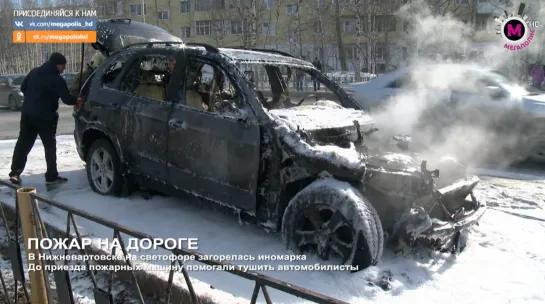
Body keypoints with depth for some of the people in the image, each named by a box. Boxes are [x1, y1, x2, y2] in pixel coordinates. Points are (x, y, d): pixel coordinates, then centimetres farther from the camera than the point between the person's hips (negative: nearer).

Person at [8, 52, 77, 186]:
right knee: (50, 146, 3)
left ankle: (15, 172, 11)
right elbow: (67, 99, -12)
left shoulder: (34, 72, 9)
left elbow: (23, 87, 17)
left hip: (27, 113, 6)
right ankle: (51, 177, 5)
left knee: (23, 144, 12)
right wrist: (76, 101, 6)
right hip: (45, 116, -6)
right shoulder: (57, 79, -12)